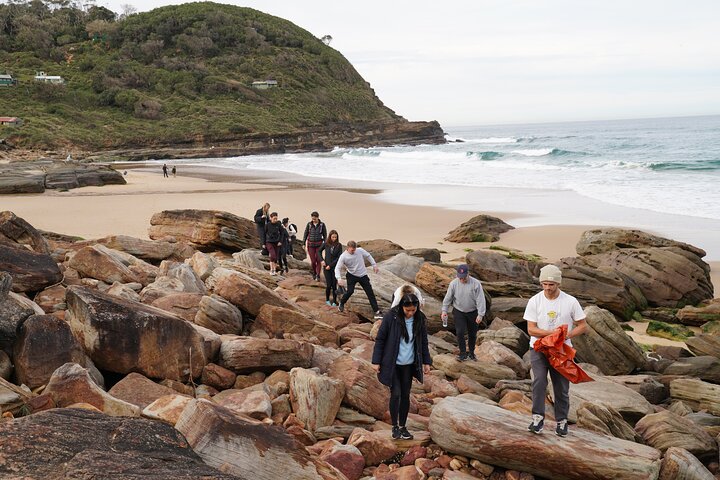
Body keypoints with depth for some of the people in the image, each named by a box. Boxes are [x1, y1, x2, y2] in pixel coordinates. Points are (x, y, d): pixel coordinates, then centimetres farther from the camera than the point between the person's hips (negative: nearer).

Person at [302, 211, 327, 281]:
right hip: (310, 244, 1)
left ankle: (318, 275, 4)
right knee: (313, 261, 0)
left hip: (319, 244, -1)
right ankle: (314, 273, 22)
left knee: (318, 260, -3)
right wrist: (303, 243, 3)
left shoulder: (322, 225, -2)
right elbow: (305, 234, 6)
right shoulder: (309, 224, 0)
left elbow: (325, 235, 3)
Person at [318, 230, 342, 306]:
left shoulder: (339, 245, -6)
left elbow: (339, 257, -9)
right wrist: (321, 260, 1)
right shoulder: (326, 244, -2)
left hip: (335, 267, 0)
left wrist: (330, 265, -12)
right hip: (326, 267, 0)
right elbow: (319, 251, 14)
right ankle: (327, 299, 20)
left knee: (334, 285, 0)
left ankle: (334, 301, 12)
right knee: (329, 285, -2)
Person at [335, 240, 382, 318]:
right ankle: (341, 304, 13)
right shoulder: (343, 256, -17)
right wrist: (339, 278, -32)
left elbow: (368, 256, 7)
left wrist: (374, 265, 5)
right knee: (350, 291, -18)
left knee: (370, 293, 1)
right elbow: (338, 268, -17)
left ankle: (377, 311, 5)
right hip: (352, 276, -2)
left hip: (363, 275, 3)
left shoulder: (360, 250, -11)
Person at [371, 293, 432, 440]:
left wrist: (426, 362, 8)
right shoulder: (391, 316, -16)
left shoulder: (420, 319, -5)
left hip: (409, 364, 3)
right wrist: (376, 361, -9)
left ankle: (403, 426, 23)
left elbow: (423, 341, 7)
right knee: (396, 394, -6)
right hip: (392, 363, -3)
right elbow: (380, 339, -9)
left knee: (405, 395, 8)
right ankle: (395, 427, 12)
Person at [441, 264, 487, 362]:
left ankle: (471, 352, 31)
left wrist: (480, 314, -18)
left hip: (473, 313, 0)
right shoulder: (453, 283, -11)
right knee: (460, 332, -9)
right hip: (459, 312, 0)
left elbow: (480, 300, -16)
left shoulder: (476, 283, -17)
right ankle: (463, 353, 5)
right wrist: (444, 310, -5)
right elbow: (448, 298, -2)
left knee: (472, 334, 12)